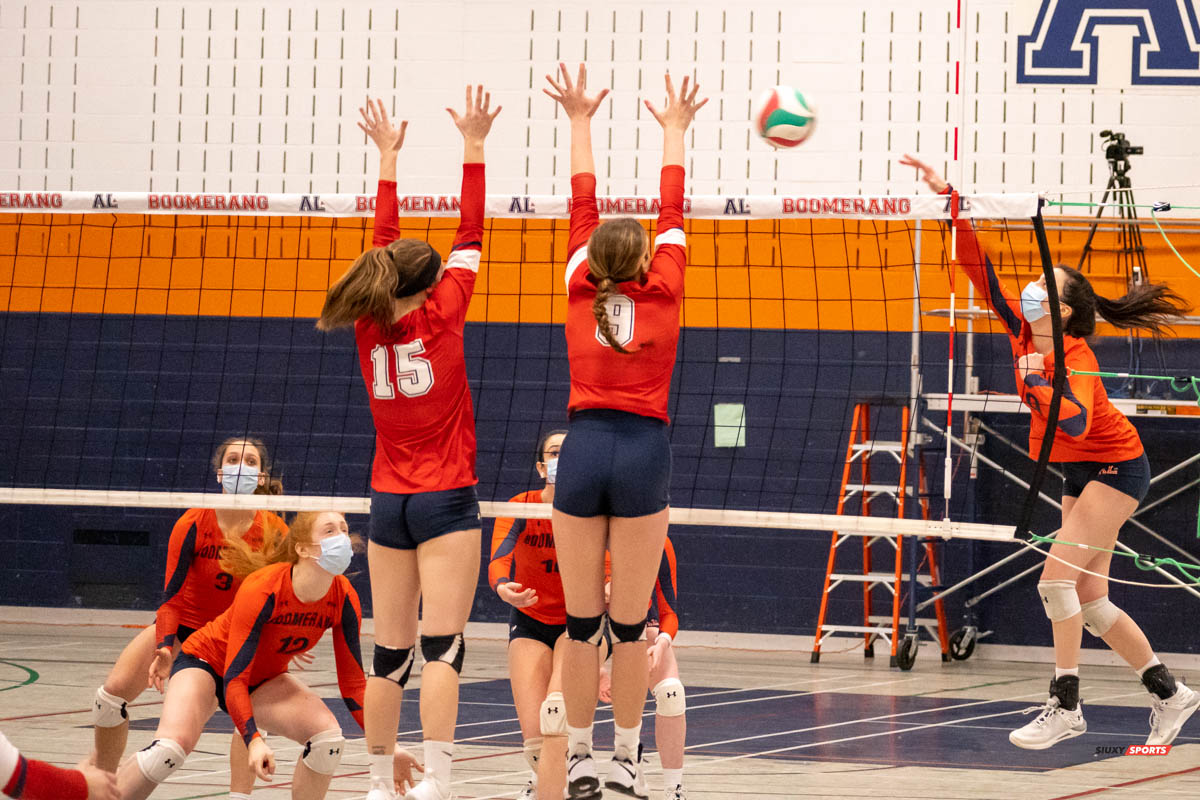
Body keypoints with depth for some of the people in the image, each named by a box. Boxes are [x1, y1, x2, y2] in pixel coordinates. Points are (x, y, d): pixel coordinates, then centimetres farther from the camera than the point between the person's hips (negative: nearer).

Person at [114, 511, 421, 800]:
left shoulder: (344, 600, -18)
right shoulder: (262, 590, -34)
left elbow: (353, 683, -9)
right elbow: (233, 679, -34)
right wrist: (254, 741, -47)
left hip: (264, 679, 5)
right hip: (206, 661, -5)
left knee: (328, 736, -22)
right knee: (170, 748, -31)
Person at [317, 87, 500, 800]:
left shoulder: (372, 326, 4)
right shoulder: (440, 315, -7)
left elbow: (384, 244, 15)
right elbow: (471, 236, -2)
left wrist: (388, 156, 23)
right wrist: (474, 147, 3)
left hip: (389, 500, 5)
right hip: (446, 499, -5)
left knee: (390, 653, 8)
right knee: (442, 646, -11)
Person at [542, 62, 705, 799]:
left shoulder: (581, 291, 7)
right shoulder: (662, 294, 4)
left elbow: (583, 207, 18)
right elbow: (673, 212, 15)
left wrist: (580, 124, 28)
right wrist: (674, 132, 27)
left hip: (584, 447, 1)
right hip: (643, 453, -1)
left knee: (582, 621, 4)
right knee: (631, 624, 1)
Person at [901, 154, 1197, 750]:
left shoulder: (1073, 357, -23)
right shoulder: (1023, 332, -2)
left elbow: (1075, 422, -41)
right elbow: (981, 271, -2)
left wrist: (1035, 382, -38)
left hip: (1115, 468, -8)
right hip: (1080, 473, 8)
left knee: (1058, 579, -16)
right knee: (1089, 600, 7)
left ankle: (1065, 705, -12)